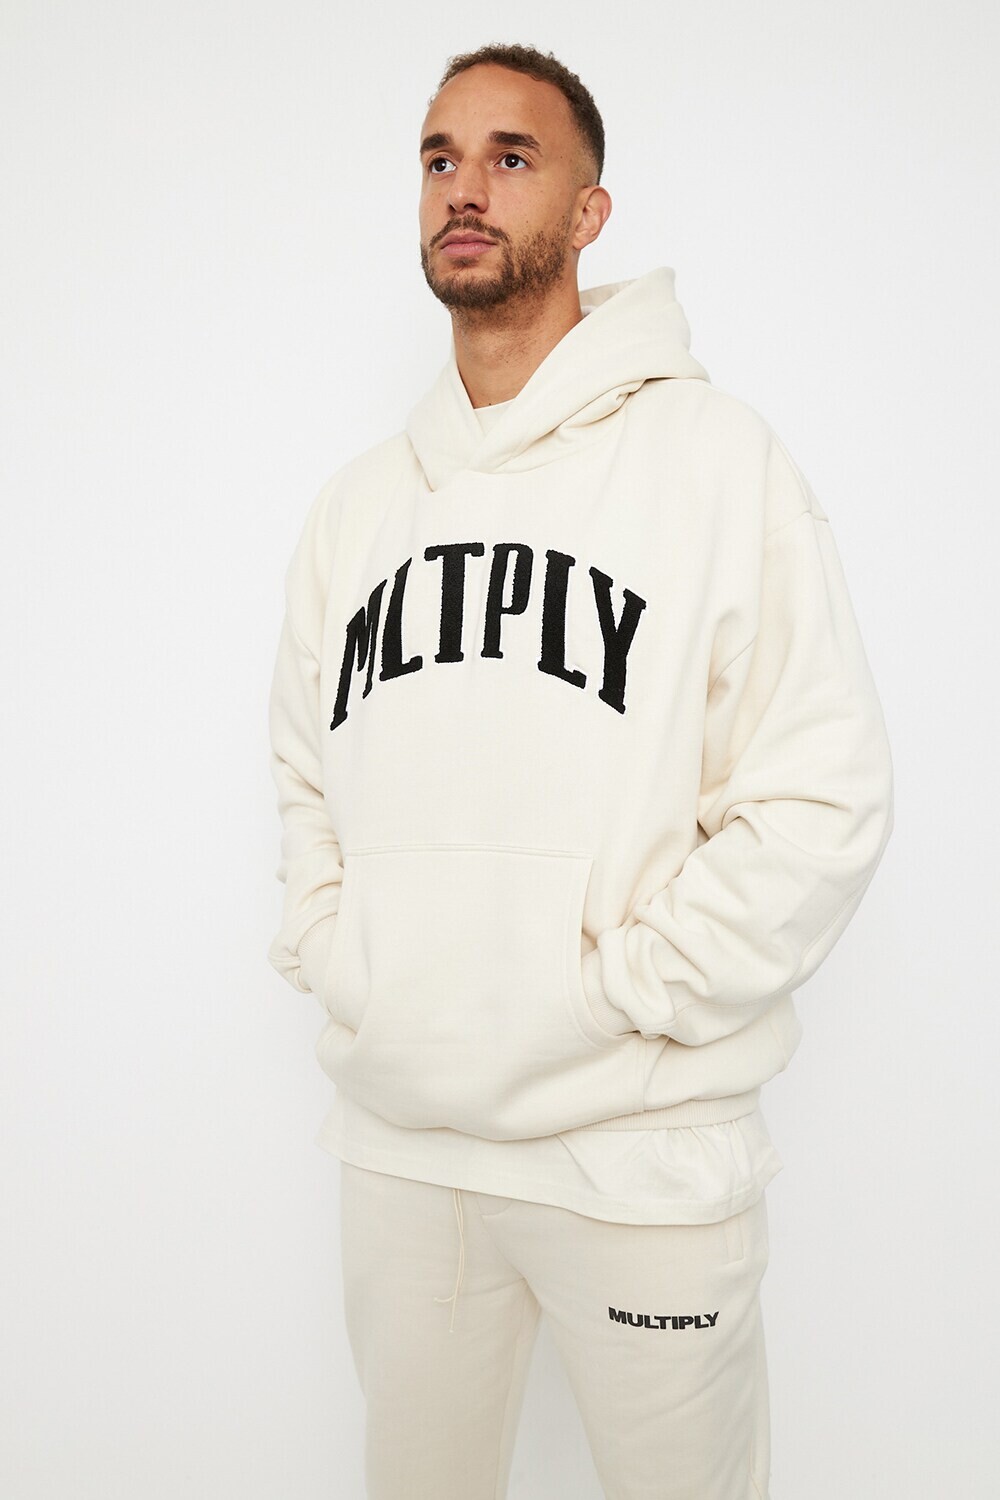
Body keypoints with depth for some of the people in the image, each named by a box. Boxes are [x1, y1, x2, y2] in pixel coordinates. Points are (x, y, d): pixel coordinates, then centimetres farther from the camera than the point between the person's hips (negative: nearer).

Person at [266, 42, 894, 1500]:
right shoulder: (358, 501, 9)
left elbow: (821, 801, -12)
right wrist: (338, 968, 2)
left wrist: (606, 996, -14)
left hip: (640, 1148, -4)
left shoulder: (712, 453, -7)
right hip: (393, 1142, 5)